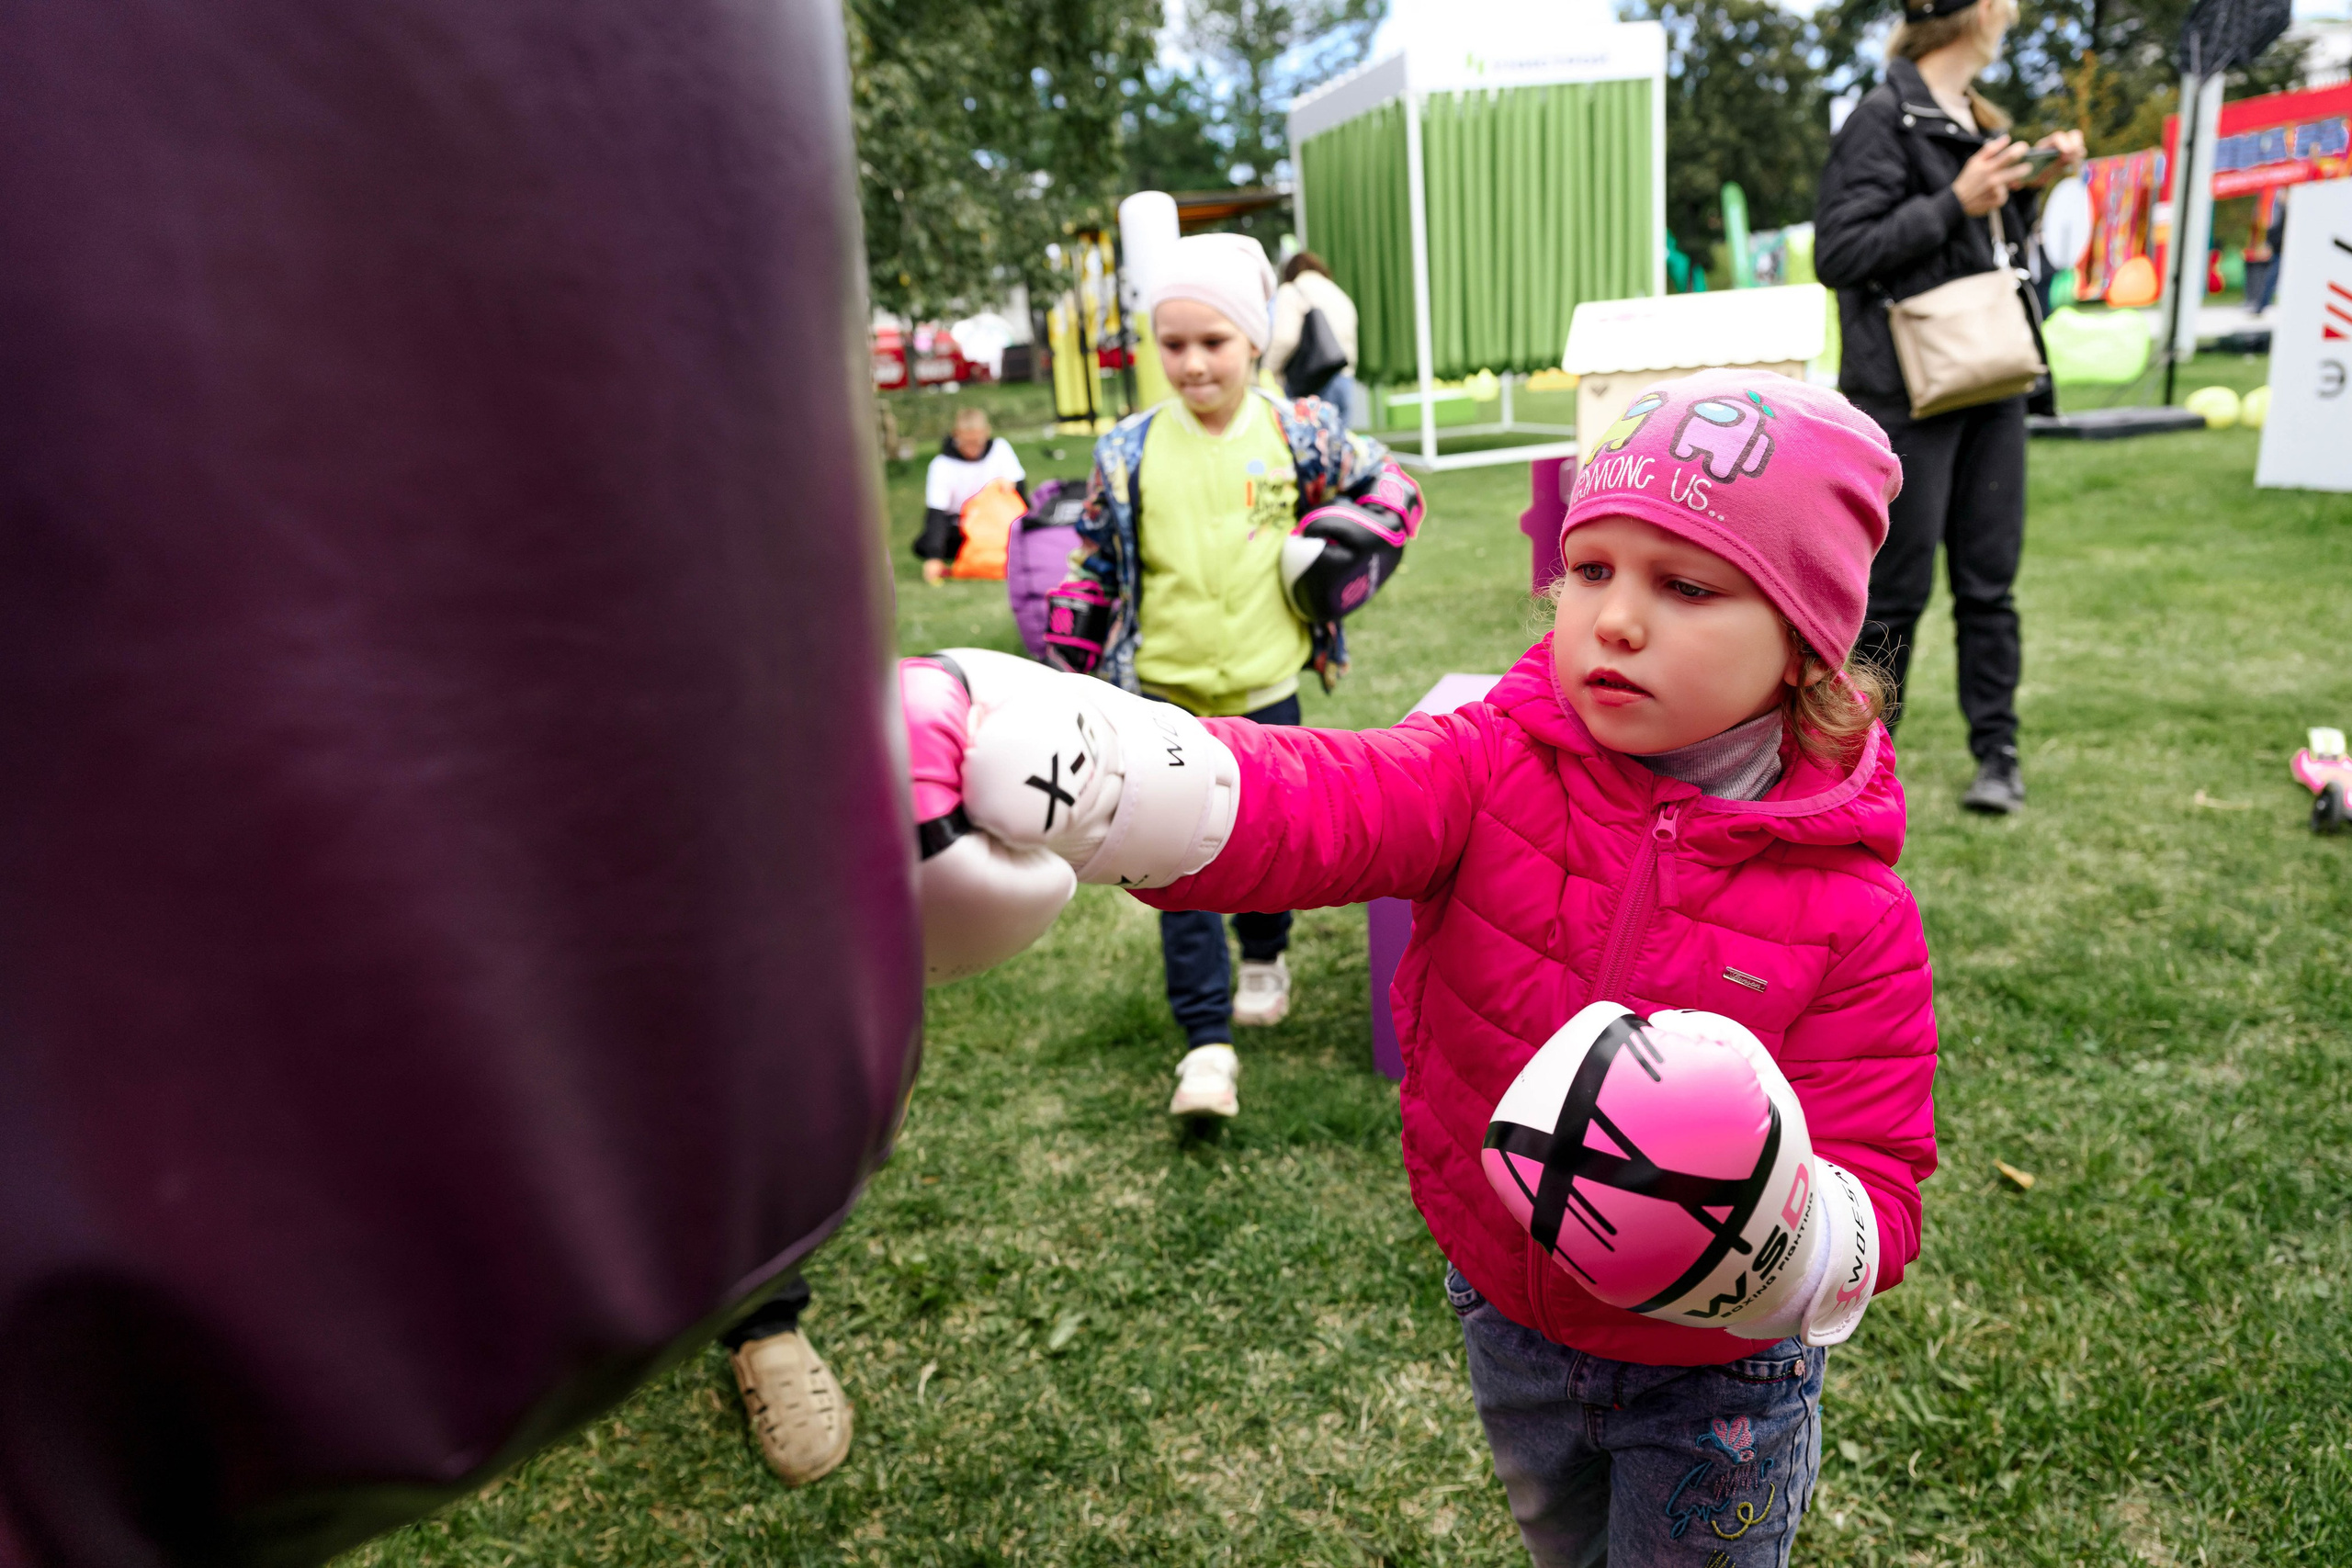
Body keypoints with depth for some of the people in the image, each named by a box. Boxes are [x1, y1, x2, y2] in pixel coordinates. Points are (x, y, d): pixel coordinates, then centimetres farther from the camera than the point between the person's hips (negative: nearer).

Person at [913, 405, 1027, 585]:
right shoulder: (942, 464, -13)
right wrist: (934, 557, -36)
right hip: (958, 527, -1)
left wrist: (1011, 483, -29)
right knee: (922, 545, -31)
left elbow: (1021, 486, -2)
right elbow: (936, 513, -22)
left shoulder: (999, 448, -6)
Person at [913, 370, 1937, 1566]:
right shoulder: (1499, 769, -19)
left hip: (1716, 1367, -2)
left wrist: (1766, 1243, -43)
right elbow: (1310, 807, -38)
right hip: (1504, 1316, 3)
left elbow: (1872, 1186, -19)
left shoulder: (1852, 912, -21)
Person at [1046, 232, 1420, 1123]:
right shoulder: (1128, 451, -3)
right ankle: (1207, 1042, 4)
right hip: (1164, 693, 0)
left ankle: (1265, 958, 46)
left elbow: (1385, 481, 13)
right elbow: (1097, 567, 5)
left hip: (1266, 686, 1)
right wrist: (1075, 673, 5)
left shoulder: (1299, 433, -3)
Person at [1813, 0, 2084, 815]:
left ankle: (1997, 753, 16)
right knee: (1897, 586, -2)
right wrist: (1956, 202, -16)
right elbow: (1838, 254, -14)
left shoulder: (1983, 120, 17)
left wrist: (2031, 187, 8)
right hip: (1909, 389, -7)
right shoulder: (1883, 118, -7)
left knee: (1990, 579, 8)